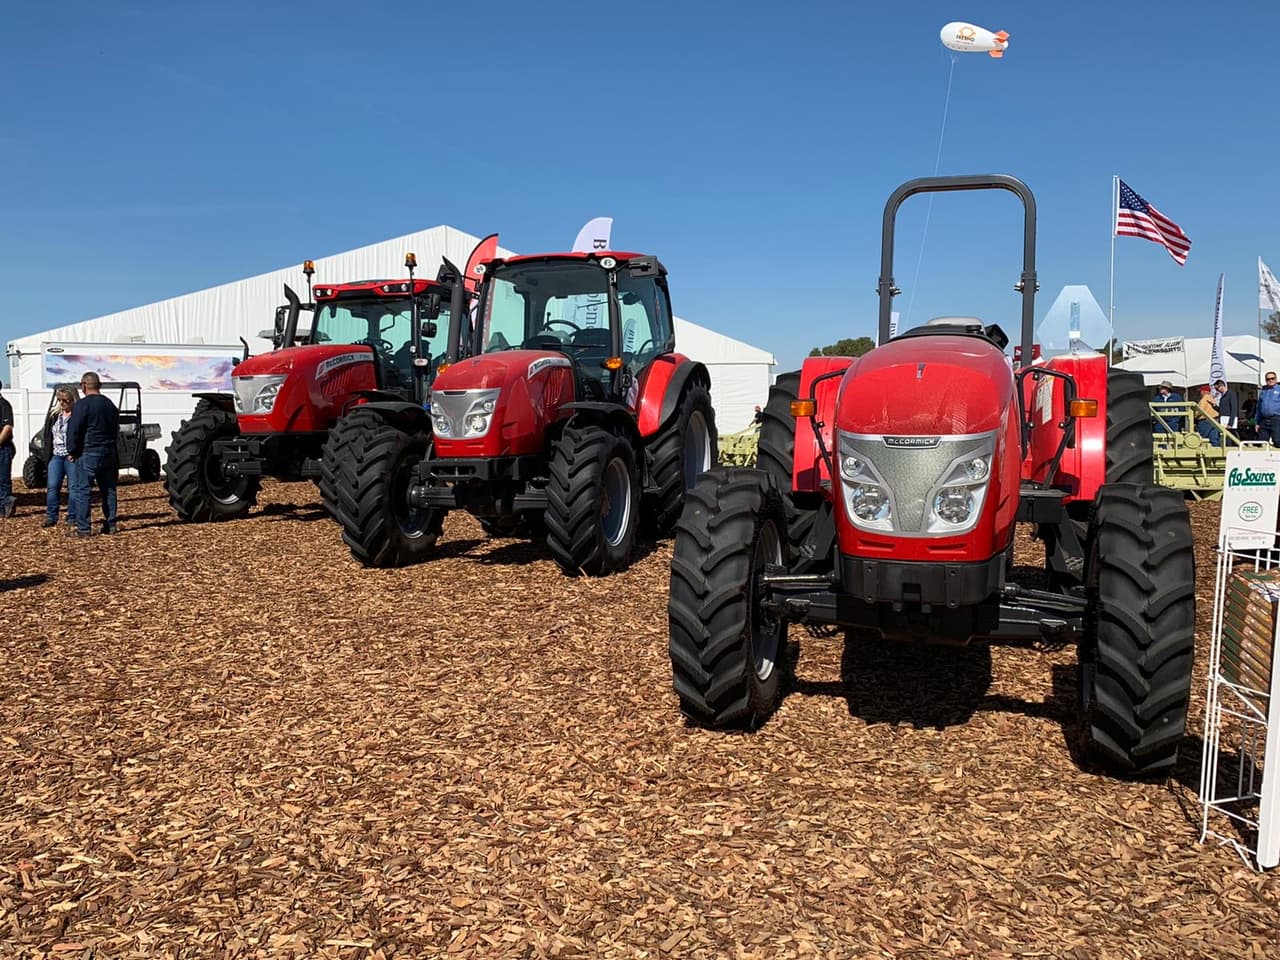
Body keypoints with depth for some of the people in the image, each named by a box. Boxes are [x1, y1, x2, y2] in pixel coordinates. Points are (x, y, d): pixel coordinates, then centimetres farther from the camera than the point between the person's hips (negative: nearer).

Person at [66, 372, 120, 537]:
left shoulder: (82, 405, -11)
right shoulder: (110, 405, 12)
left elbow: (74, 431, -11)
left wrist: (72, 451, 0)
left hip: (87, 454, -7)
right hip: (109, 454, 7)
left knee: (81, 490, -2)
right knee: (108, 489, 11)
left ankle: (83, 528, -4)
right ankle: (110, 525, 13)